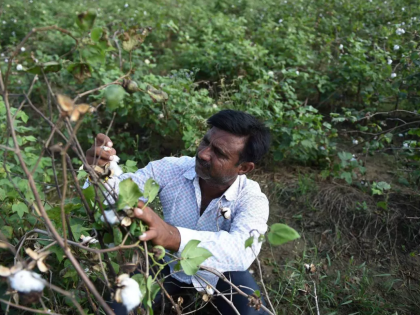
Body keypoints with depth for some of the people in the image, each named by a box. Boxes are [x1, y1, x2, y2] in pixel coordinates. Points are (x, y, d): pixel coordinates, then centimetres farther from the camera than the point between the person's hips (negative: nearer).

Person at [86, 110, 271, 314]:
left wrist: (172, 237, -66)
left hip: (220, 271, 0)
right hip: (169, 262, 1)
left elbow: (242, 250, -49)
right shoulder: (171, 169, -22)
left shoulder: (252, 199, -29)